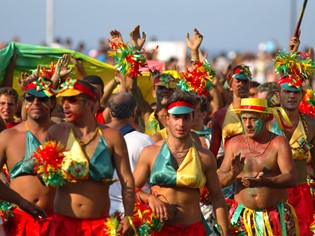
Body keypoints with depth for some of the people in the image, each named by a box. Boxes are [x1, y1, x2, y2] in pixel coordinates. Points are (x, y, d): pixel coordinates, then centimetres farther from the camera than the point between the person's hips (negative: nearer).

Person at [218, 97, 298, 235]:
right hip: (243, 217, 2)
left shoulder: (278, 143, -6)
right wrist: (233, 174, -24)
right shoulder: (235, 144, 3)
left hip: (276, 217, -2)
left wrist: (263, 182, -35)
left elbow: (291, 179, -17)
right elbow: (219, 181, -1)